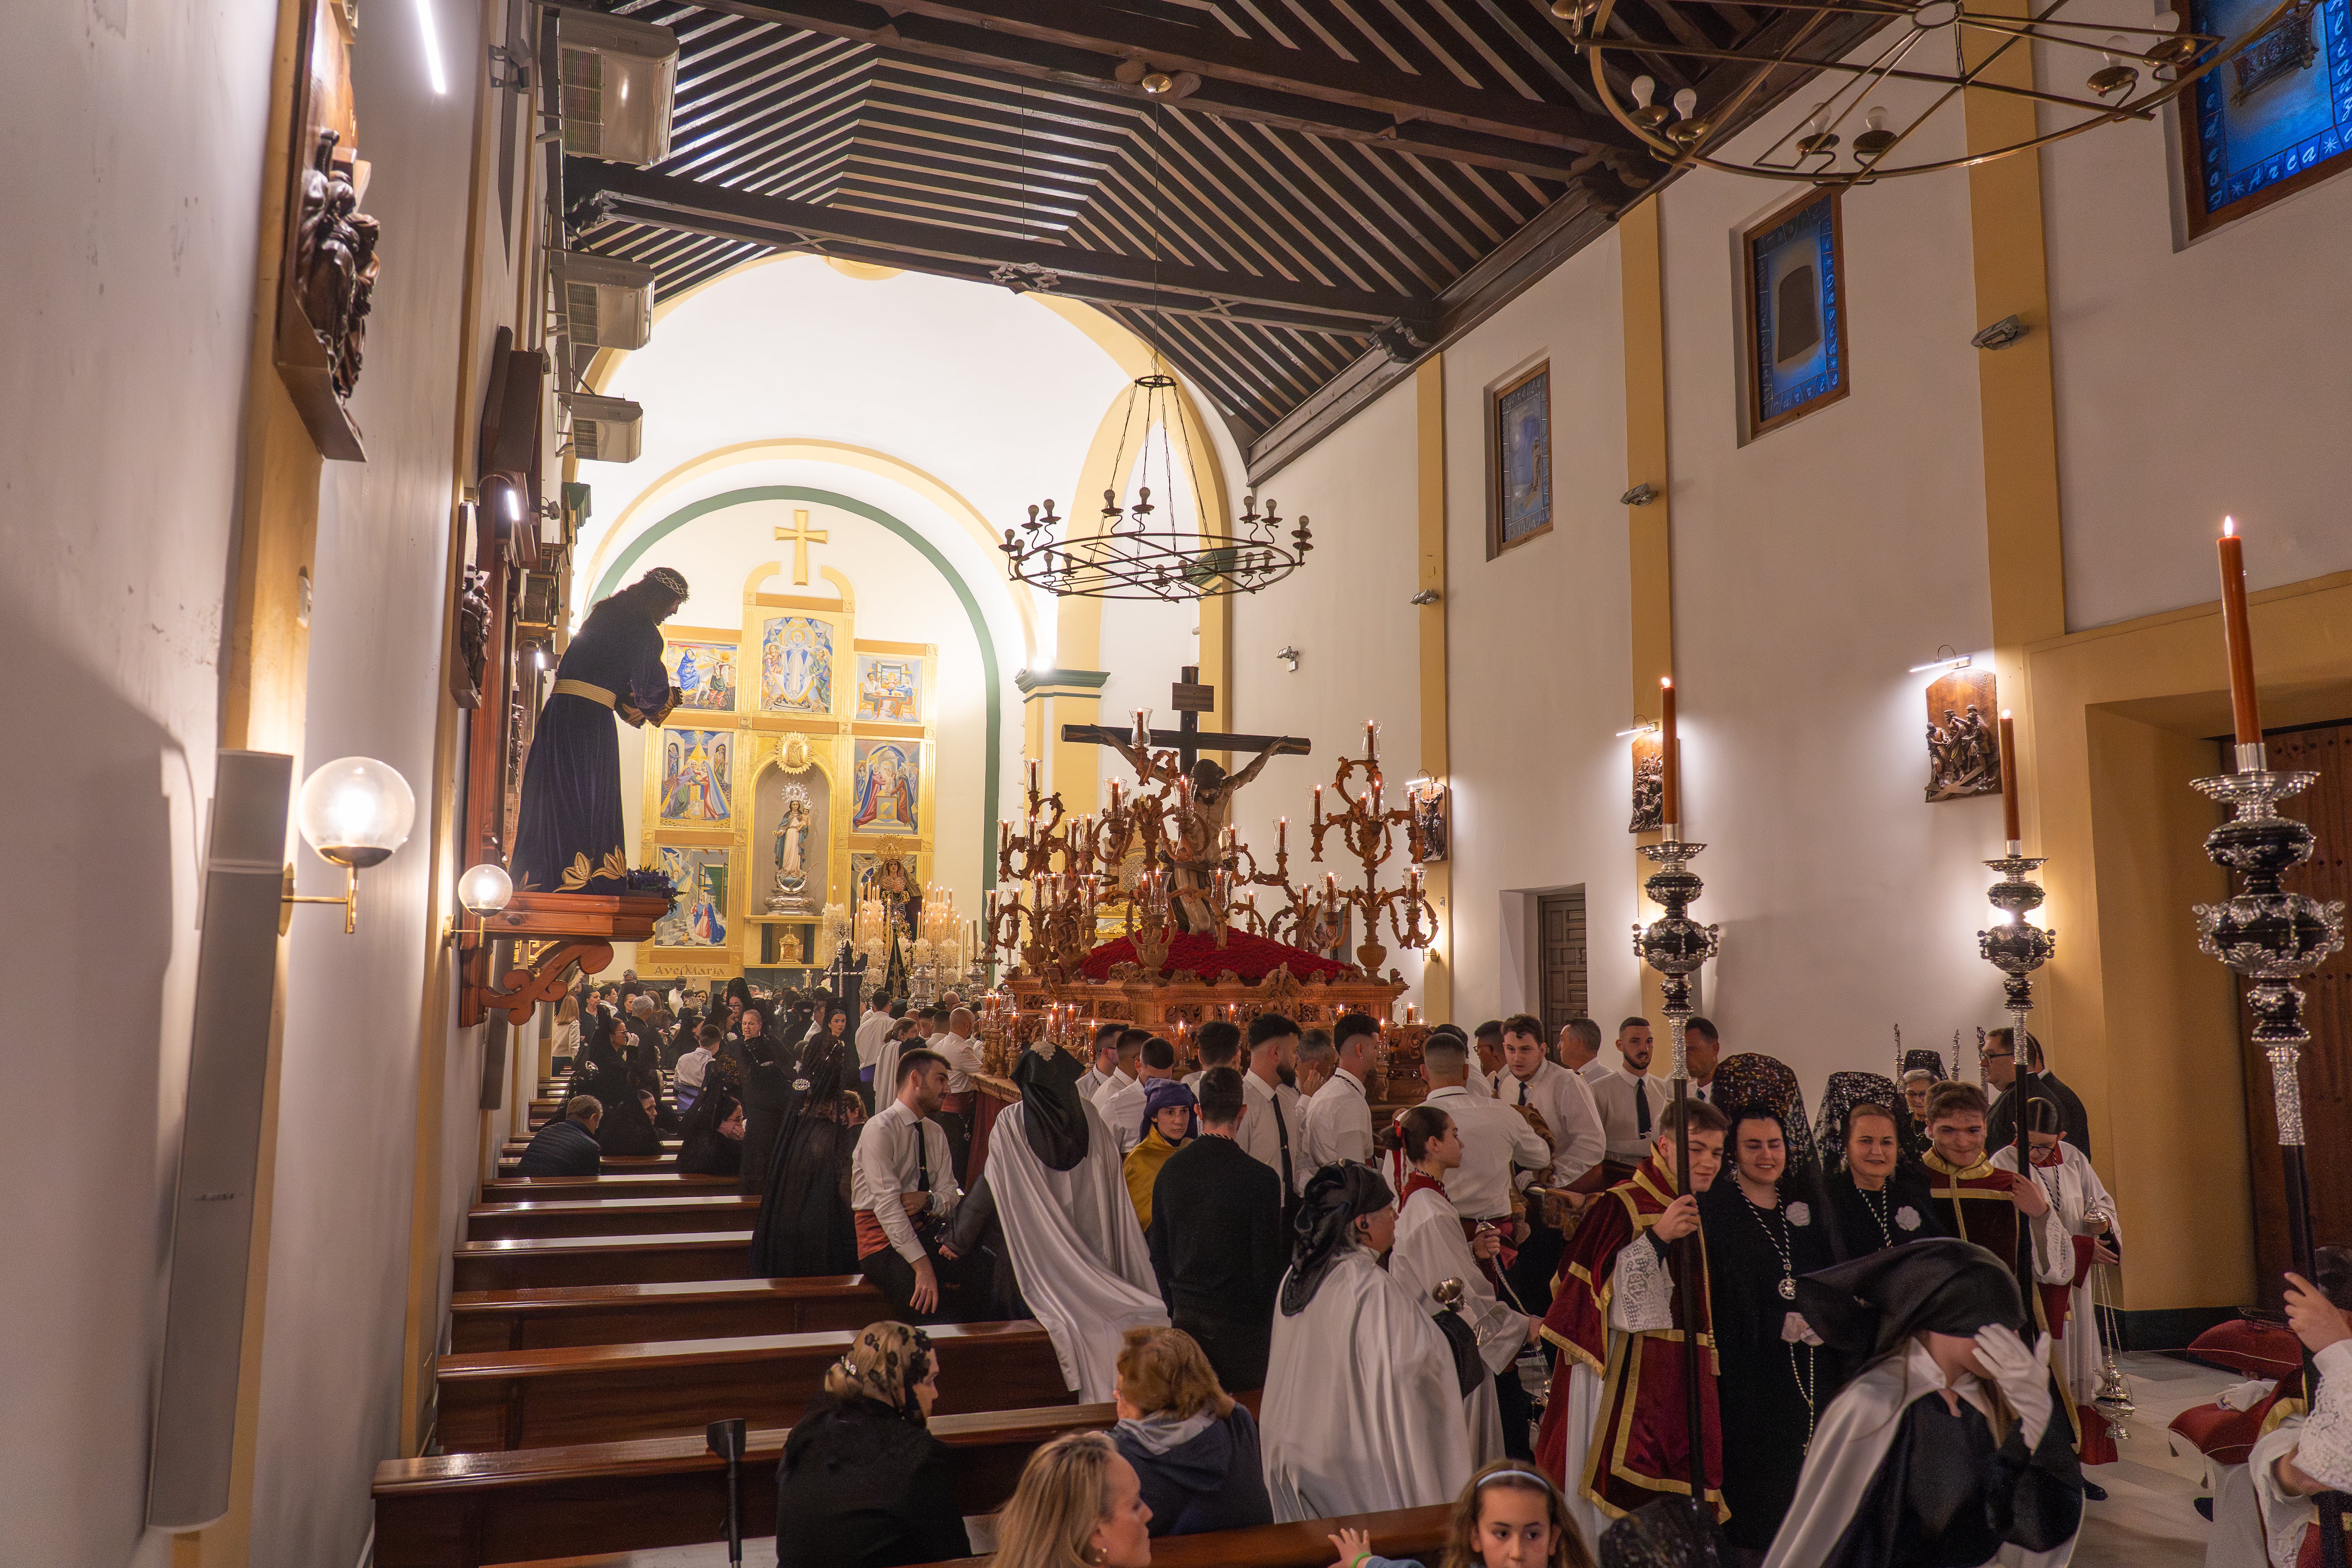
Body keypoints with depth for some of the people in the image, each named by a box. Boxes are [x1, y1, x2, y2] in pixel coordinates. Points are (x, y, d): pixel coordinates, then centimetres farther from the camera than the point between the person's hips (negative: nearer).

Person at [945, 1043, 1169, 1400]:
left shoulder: (1011, 1122, -9)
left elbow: (989, 1186, -7)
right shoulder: (1090, 1117, -1)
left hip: (1036, 1248, -3)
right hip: (1089, 1249, 3)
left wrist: (958, 1241, 3)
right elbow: (1114, 1180, 3)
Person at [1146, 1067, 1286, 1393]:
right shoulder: (1260, 1179, -16)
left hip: (1186, 1318, 5)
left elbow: (1159, 1253, 8)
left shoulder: (1170, 1169, -1)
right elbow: (1267, 1264, -10)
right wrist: (1268, 1326, 4)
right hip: (1241, 1323, -4)